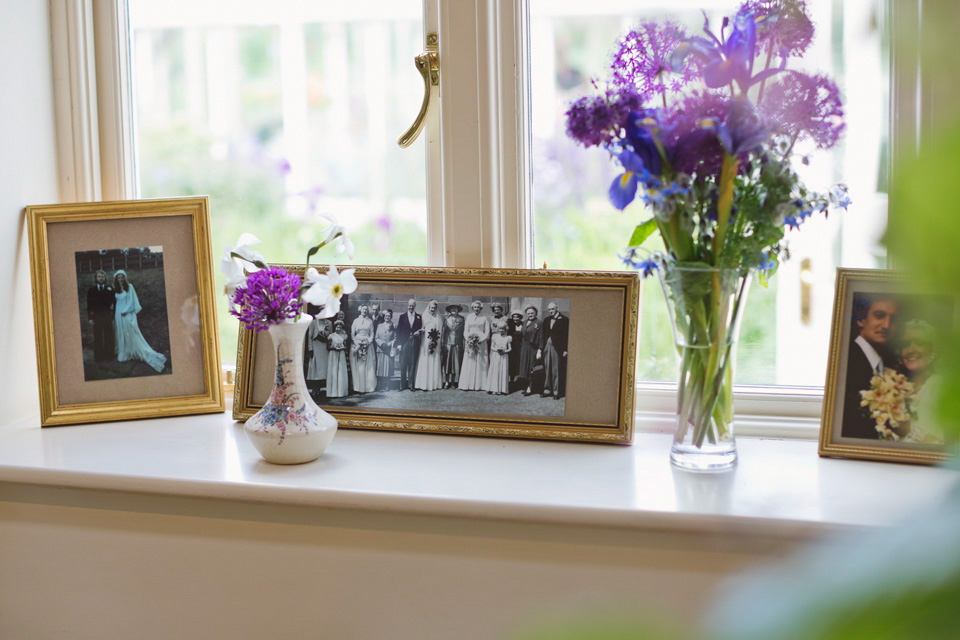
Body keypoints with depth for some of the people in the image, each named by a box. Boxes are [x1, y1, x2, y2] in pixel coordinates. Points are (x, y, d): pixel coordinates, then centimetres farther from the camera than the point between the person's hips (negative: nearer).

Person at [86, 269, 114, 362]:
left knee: (108, 337, 0)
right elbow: (89, 305, 5)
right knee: (98, 338, 1)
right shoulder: (91, 290, 7)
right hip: (96, 316, 0)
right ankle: (98, 357, 4)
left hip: (107, 316, 0)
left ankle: (108, 357, 6)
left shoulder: (110, 288, 7)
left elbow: (113, 301, 4)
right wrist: (90, 318, -3)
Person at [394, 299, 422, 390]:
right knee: (403, 364, -2)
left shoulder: (419, 317, 10)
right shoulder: (402, 317, 8)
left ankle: (411, 384, 6)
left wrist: (419, 332, -11)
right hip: (404, 343, -1)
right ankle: (402, 384, 0)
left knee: (413, 364, 1)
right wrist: (398, 343, -4)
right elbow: (398, 330, 4)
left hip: (415, 343, 1)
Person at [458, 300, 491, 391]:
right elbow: (465, 331, 8)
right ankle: (468, 385, -1)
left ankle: (479, 385, -2)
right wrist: (468, 340, -9)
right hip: (470, 342, 2)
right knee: (469, 364, -1)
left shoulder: (484, 318, 3)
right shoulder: (469, 317, 9)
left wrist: (480, 340, -14)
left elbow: (487, 332, 0)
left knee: (480, 364, -3)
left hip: (481, 343, -2)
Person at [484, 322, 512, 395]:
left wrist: (504, 351, -16)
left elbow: (510, 348, 3)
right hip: (495, 356, 1)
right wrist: (496, 349, -14)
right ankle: (493, 388, 5)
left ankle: (502, 389, 1)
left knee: (503, 372, -2)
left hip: (504, 357, -1)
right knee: (494, 372, 0)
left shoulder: (508, 338, 2)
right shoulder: (494, 336, 5)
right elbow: (492, 347, 5)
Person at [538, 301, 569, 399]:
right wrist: (540, 348, 4)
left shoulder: (564, 320, -3)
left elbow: (566, 335, -7)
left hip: (557, 349, -5)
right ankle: (547, 390, 15)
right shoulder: (546, 320, 13)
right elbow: (542, 335, 12)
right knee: (547, 369, 8)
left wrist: (565, 350, -11)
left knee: (556, 370, -1)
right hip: (546, 347, 5)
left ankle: (557, 392, 5)